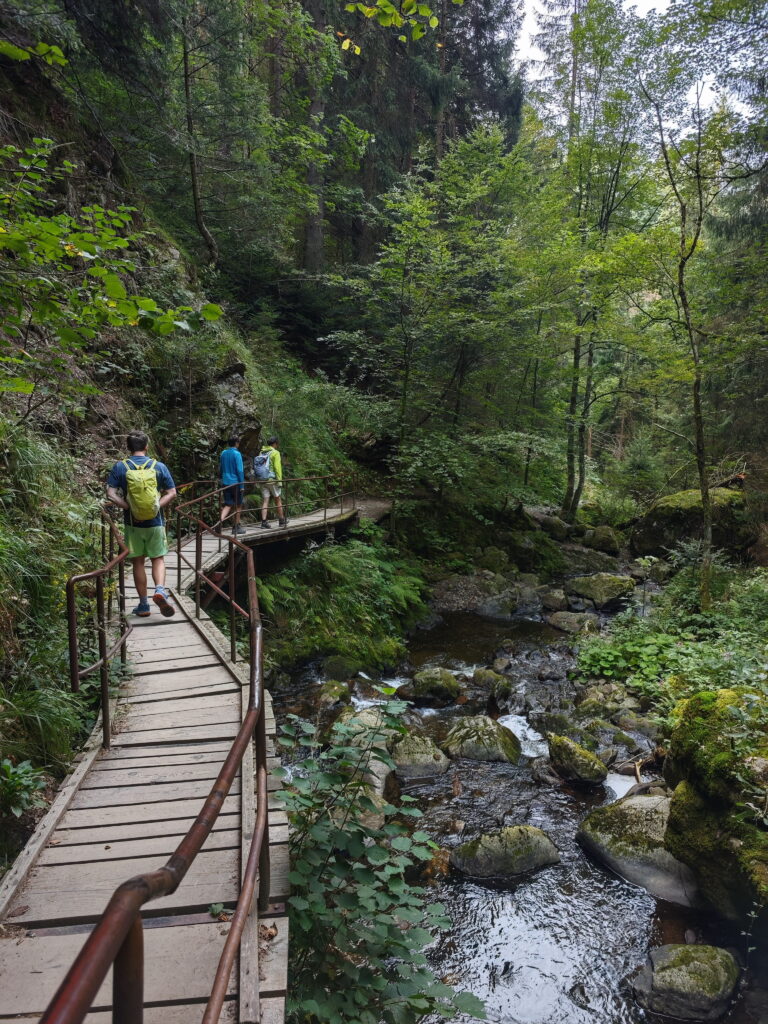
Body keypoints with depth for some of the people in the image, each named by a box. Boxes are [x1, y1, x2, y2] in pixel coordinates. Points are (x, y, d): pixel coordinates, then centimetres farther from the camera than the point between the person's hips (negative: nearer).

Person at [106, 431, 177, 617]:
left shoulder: (120, 467, -4)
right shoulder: (159, 467, -2)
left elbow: (111, 494, -11)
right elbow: (172, 493, -4)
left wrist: (128, 507, -8)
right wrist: (156, 507, -9)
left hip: (133, 524, 0)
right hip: (156, 522, 0)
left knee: (138, 562, 11)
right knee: (158, 559, 13)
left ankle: (143, 605, 16)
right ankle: (160, 589, -13)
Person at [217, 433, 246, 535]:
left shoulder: (223, 453, 7)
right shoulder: (237, 454, -12)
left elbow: (220, 469, 16)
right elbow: (240, 470, -14)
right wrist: (242, 486, -10)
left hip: (225, 483, 5)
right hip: (235, 483, -5)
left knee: (227, 505, 6)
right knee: (238, 505, 9)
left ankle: (221, 520, -20)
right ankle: (236, 527, 16)